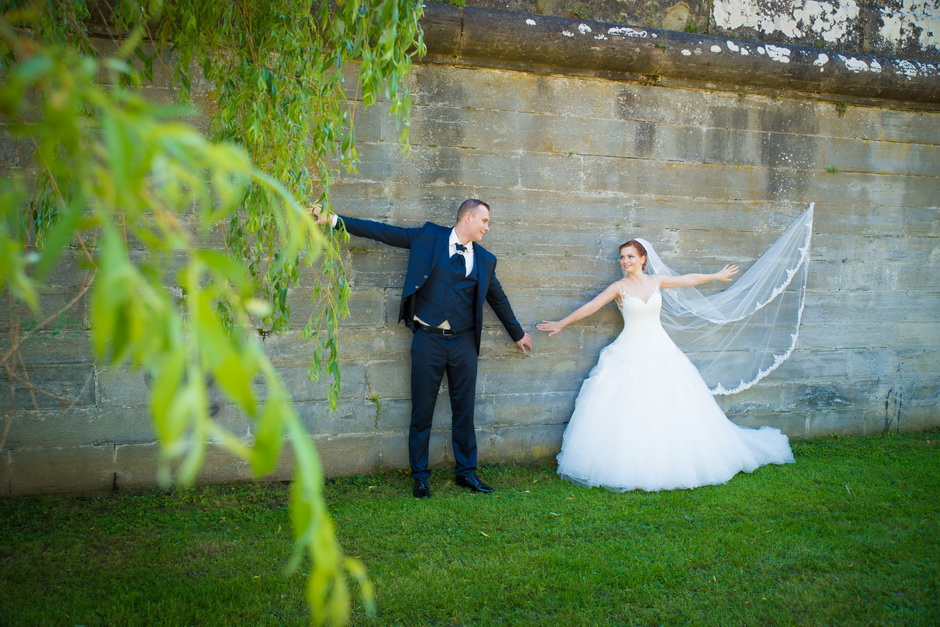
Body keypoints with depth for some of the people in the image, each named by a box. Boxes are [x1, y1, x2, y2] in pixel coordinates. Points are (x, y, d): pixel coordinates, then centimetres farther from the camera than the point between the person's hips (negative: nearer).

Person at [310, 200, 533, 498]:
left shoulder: (485, 259, 10)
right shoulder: (428, 236, 1)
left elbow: (498, 299, 22)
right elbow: (382, 232, 0)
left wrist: (518, 333, 31)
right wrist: (334, 219, -5)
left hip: (464, 342, 3)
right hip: (428, 340, -3)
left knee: (464, 410, 9)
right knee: (422, 412, 4)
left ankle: (466, 471, 24)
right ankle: (420, 476, 17)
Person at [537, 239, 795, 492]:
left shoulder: (657, 281, 5)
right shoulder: (619, 287, -3)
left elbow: (689, 279, 19)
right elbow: (590, 307, -1)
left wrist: (716, 276, 32)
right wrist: (561, 324, 0)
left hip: (660, 350, 3)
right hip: (630, 354, -3)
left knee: (671, 407, 3)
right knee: (628, 409, -7)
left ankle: (671, 463, 16)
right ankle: (629, 467, 1)